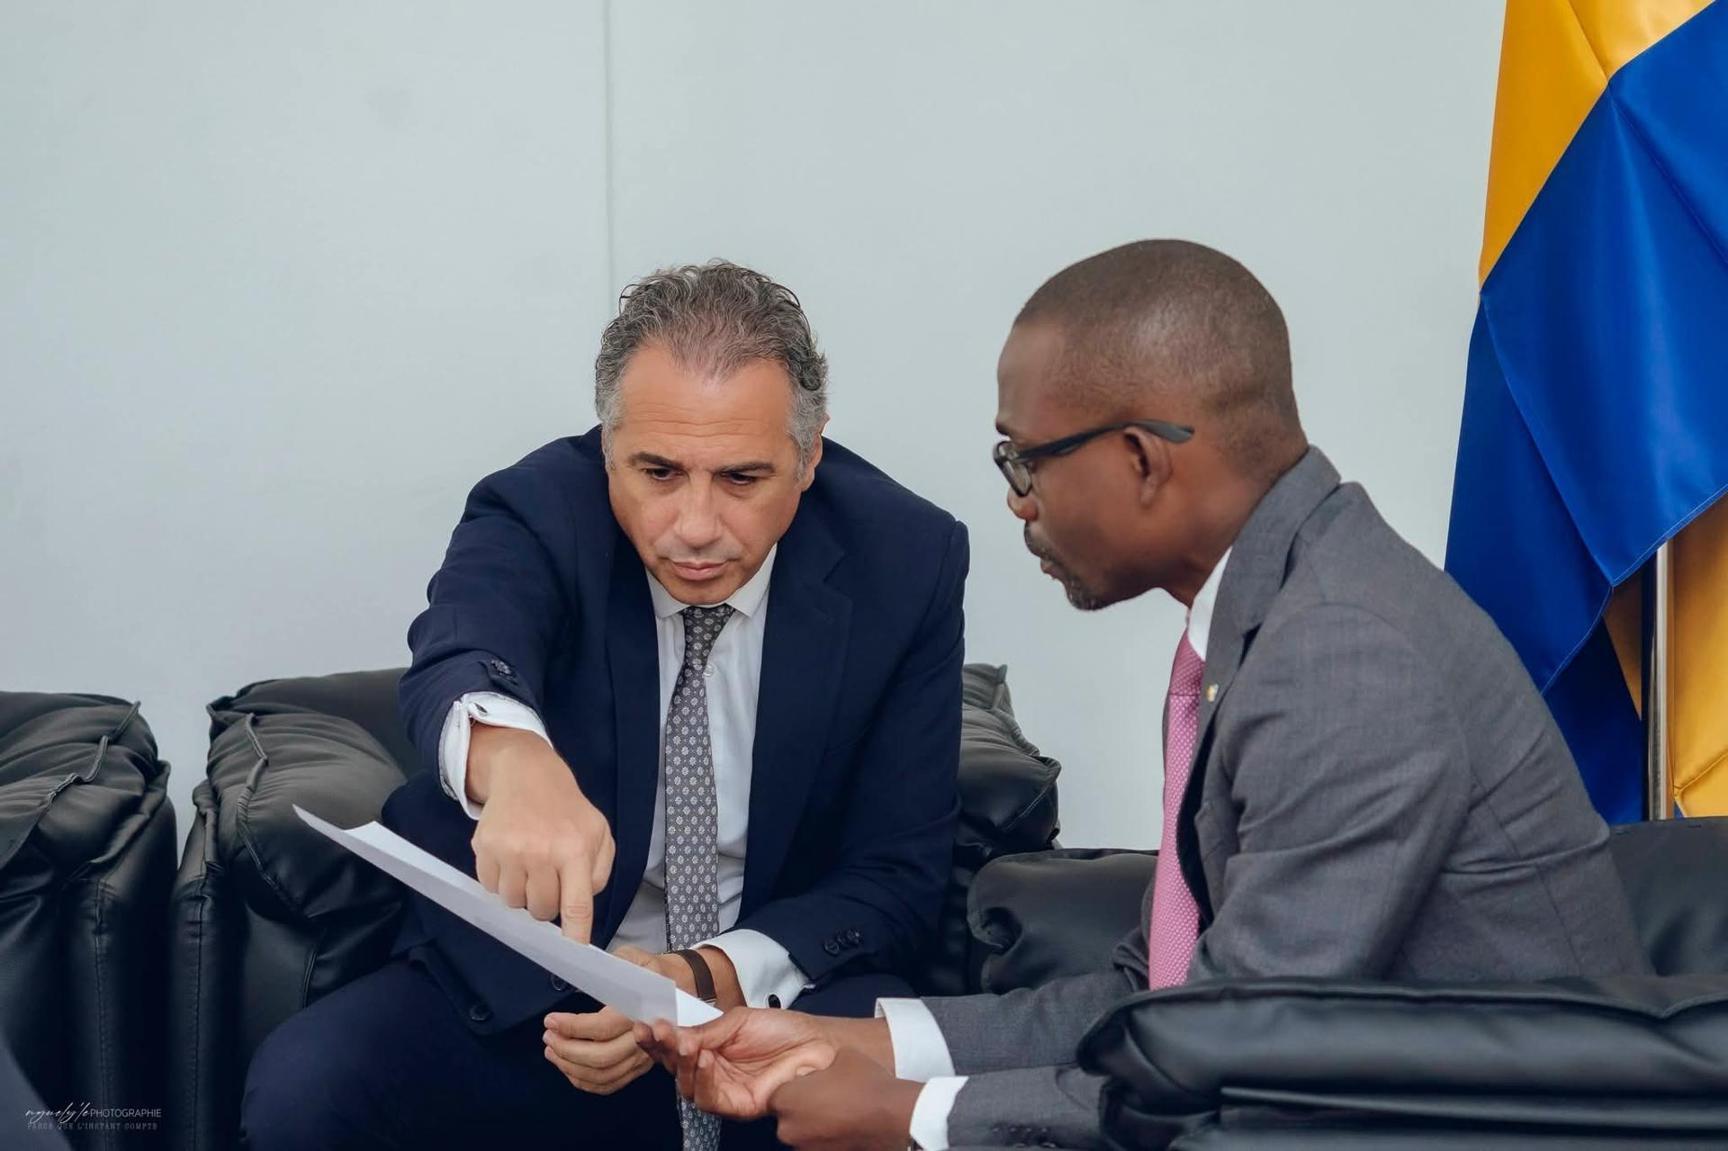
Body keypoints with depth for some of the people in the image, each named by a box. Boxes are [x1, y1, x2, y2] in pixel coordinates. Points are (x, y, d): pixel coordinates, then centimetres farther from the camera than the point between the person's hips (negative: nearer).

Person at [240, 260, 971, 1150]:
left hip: (778, 986, 1)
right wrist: (515, 762, -62)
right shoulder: (535, 516, -13)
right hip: (518, 991, 0)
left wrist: (704, 983, -26)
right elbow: (451, 669, -37)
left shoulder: (905, 560, -9)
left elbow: (899, 875, -8)